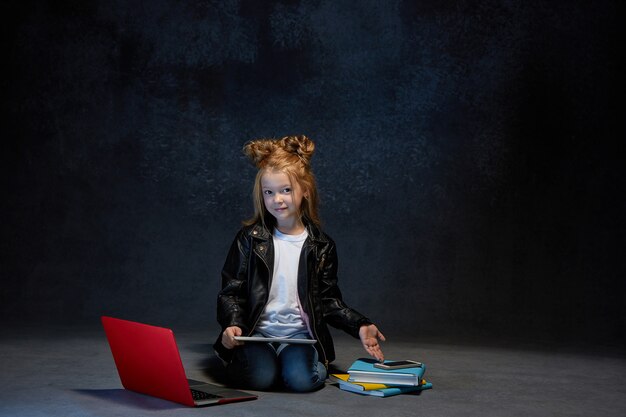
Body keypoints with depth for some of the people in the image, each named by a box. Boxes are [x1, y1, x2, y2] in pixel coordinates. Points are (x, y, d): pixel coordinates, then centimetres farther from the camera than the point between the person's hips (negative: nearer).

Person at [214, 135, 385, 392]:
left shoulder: (321, 245, 5)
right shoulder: (250, 238, 1)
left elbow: (328, 300, 10)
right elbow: (231, 291, 1)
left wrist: (360, 326, -4)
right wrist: (232, 324, -18)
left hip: (300, 334, 0)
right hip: (257, 331, 0)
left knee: (302, 379, -28)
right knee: (260, 378, -27)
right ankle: (236, 360, 6)